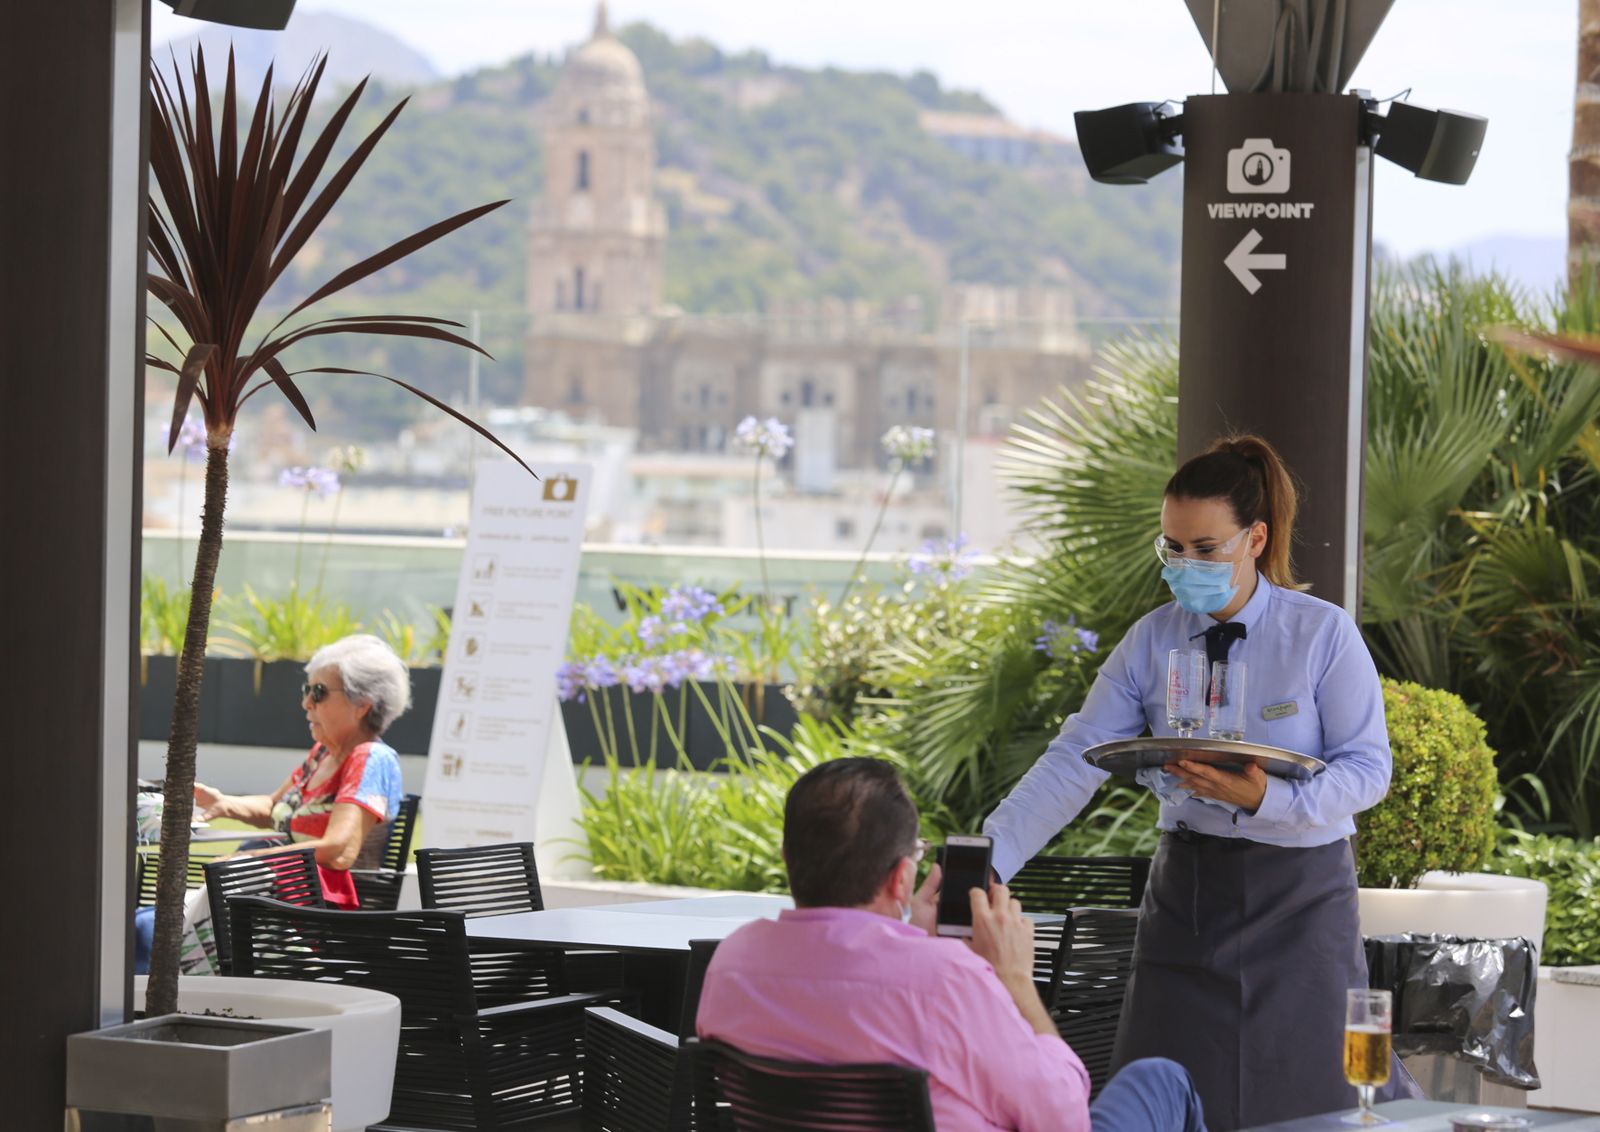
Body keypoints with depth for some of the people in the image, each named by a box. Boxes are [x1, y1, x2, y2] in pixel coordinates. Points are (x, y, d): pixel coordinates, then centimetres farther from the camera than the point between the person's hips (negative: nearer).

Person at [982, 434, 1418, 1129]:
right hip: (1185, 887, 3)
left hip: (1297, 895, -3)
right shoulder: (1151, 643, 1)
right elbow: (1072, 763, -5)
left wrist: (1267, 799, -27)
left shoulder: (1324, 635, -8)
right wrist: (988, 862, -17)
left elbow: (1369, 769, -10)